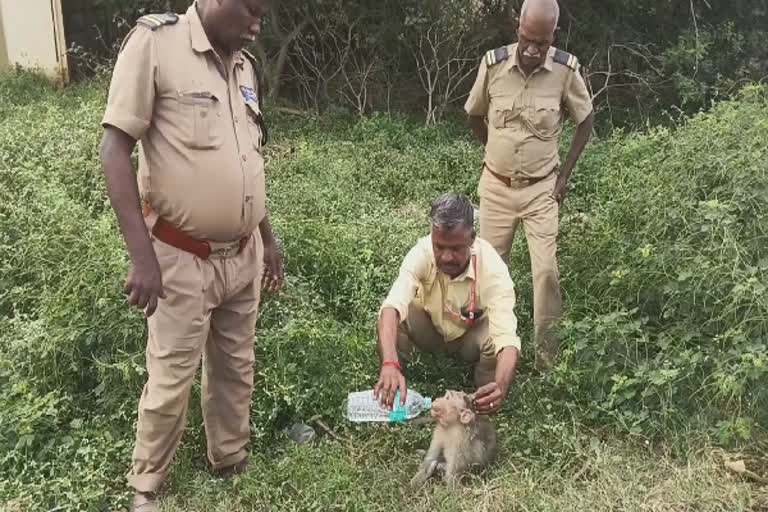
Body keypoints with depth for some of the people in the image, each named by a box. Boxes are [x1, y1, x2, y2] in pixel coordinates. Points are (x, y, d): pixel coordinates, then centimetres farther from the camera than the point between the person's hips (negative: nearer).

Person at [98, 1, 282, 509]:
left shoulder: (245, 65, 8)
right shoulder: (154, 43, -12)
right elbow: (115, 149, -14)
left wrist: (268, 239, 16)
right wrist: (142, 255, -19)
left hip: (243, 255, 6)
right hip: (182, 259, -6)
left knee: (236, 369, 16)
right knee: (171, 380, 5)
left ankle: (234, 466, 36)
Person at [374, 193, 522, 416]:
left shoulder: (492, 268, -35)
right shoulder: (422, 252, -32)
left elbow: (507, 338, -43)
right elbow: (392, 306, -45)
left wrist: (501, 386, -64)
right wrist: (390, 364, -62)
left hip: (471, 336, -1)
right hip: (431, 329, 1)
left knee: (493, 338, -33)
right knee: (395, 317, -29)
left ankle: (485, 409, -6)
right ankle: (393, 391, -7)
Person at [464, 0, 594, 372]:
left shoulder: (566, 69, -13)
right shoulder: (493, 64, -11)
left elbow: (585, 122, 3)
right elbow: (474, 115, 8)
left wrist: (564, 174, -1)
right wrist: (499, 153, 10)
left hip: (542, 188, -1)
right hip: (497, 186, 1)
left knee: (546, 271, -5)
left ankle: (548, 358, 9)